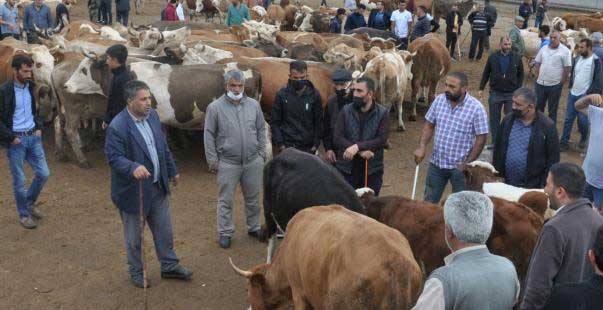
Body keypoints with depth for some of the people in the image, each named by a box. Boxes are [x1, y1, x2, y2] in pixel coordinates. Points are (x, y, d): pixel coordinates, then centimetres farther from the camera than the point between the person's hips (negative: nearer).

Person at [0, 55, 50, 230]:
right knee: (19, 181, 4)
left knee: (43, 173, 6)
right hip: (16, 140, -6)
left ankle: (29, 203, 29)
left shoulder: (30, 86, 4)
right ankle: (23, 214, 20)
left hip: (33, 137, 6)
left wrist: (38, 127, 8)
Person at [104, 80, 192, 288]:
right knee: (133, 235, 13)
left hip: (158, 186, 6)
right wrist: (133, 168, -42)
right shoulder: (117, 127, -23)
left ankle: (169, 266, 34)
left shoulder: (152, 115, -1)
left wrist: (172, 171, 18)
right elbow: (114, 158, -24)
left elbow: (163, 147, 10)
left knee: (164, 229, 17)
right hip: (133, 190, -6)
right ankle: (136, 272, 33)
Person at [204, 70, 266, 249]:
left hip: (253, 162, 3)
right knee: (226, 200, 6)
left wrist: (262, 153, 6)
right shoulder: (215, 107, -7)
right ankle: (225, 232, 19)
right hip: (228, 163, -3)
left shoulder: (254, 105, 3)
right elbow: (209, 136, -3)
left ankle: (254, 227, 31)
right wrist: (212, 161, -5)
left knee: (253, 198, 15)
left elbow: (261, 130, 11)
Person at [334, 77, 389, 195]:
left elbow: (382, 140, -13)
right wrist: (361, 151, -19)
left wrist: (357, 146, -24)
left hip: (372, 169, -1)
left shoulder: (382, 113, -3)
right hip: (347, 168, 1)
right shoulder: (346, 111, -1)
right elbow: (337, 138, -8)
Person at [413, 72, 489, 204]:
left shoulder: (476, 108, -17)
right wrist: (422, 147, -7)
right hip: (437, 163, 4)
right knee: (429, 202, 15)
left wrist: (467, 164, -13)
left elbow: (481, 139, -13)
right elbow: (429, 124, 6)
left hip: (460, 166, -4)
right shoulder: (439, 100, -4)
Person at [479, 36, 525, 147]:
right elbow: (486, 74, 5)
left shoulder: (517, 58, -2)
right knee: (494, 119, 8)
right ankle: (495, 141, 20)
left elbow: (520, 75, 5)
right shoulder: (493, 57, -1)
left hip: (511, 94, -1)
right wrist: (481, 89, 2)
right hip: (495, 93, 1)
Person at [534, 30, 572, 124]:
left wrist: (562, 82, -9)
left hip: (555, 85, -4)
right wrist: (540, 75, 4)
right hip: (540, 83, 4)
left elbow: (567, 68, -9)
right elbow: (537, 62, 13)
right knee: (538, 106, 12)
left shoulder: (565, 51, -10)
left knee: (552, 109, 8)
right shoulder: (544, 48, 5)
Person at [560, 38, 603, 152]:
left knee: (583, 120, 0)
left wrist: (590, 94, -15)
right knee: (568, 119, 6)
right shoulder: (577, 59, 5)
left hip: (585, 96, -5)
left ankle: (583, 139, 26)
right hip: (572, 94, 5)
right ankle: (564, 142, 13)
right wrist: (571, 86, 11)